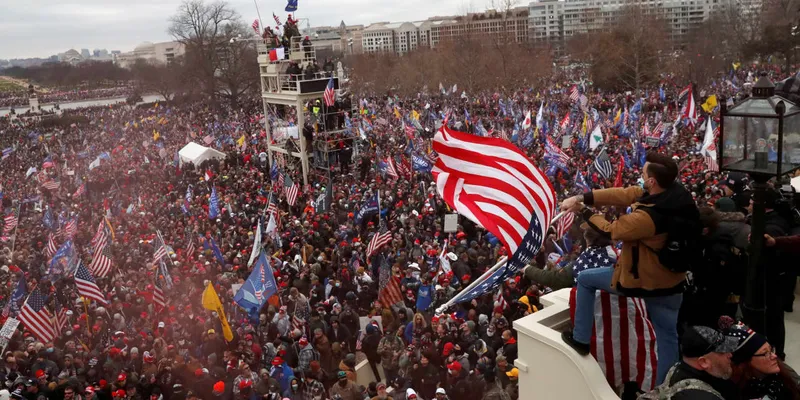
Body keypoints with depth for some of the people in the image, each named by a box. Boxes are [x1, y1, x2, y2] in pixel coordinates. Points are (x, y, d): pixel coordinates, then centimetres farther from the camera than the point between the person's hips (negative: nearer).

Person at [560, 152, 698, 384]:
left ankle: (580, 339, 25)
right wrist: (582, 197, -11)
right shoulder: (676, 193, -11)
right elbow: (622, 194, -9)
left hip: (641, 280, -7)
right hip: (670, 282, 7)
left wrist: (583, 211, -1)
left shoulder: (647, 217, -34)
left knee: (585, 280, 15)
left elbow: (610, 230, -17)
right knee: (668, 339, 17)